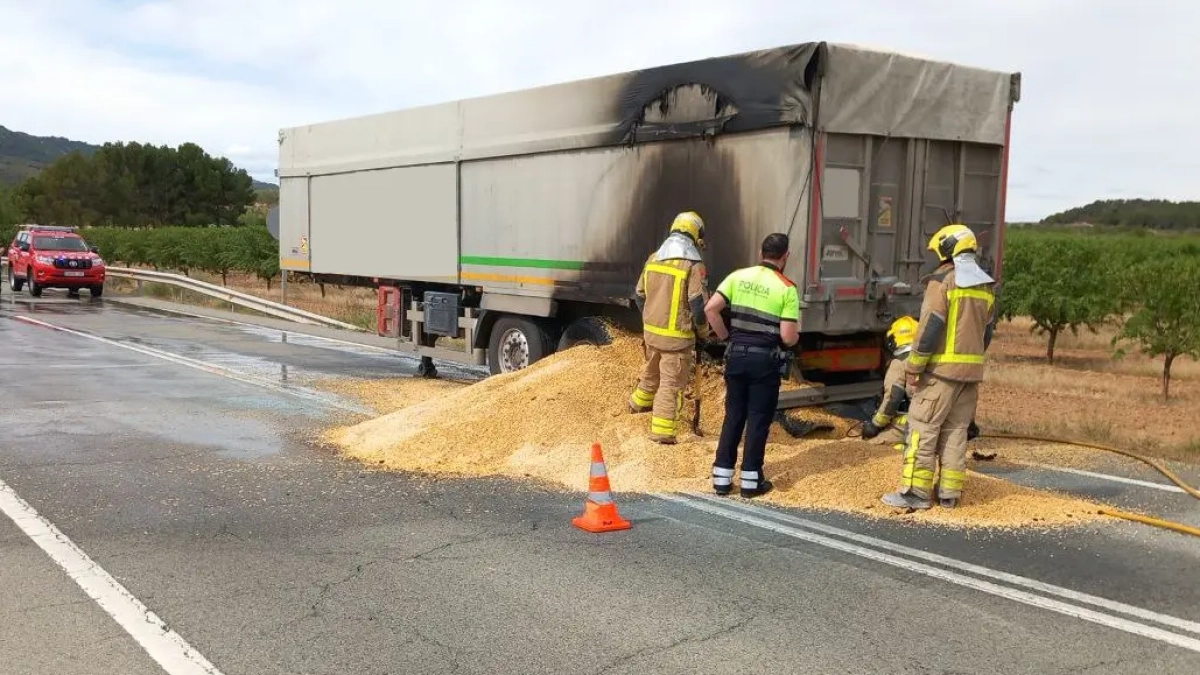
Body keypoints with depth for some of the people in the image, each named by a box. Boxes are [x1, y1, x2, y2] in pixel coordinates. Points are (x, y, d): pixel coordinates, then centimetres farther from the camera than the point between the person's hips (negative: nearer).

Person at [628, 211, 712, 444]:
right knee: (672, 383, 1)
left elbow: (639, 296, 12)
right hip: (677, 336, -6)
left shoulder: (653, 259, 4)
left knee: (652, 370, 30)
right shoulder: (693, 265, -16)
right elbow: (699, 304, -16)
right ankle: (662, 430, 1)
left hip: (651, 330, 6)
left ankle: (641, 401, 52)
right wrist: (703, 331, 1)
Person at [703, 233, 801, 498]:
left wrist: (726, 337, 8)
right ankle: (751, 480, 11)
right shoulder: (786, 288, -8)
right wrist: (797, 332, 10)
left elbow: (710, 309, -5)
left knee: (733, 416, 13)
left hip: (737, 355, 4)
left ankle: (722, 478, 15)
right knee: (759, 419, 6)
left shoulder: (738, 276, 2)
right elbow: (788, 337, -13)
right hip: (766, 359, -4)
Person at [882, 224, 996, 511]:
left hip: (941, 368, -7)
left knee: (923, 428, -2)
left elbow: (930, 327, -16)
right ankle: (950, 492, 13)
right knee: (956, 431, 11)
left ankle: (916, 491, -3)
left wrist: (914, 367, -12)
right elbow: (987, 331, 15)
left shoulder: (942, 280, -11)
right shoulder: (987, 286, 11)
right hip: (971, 371, 7)